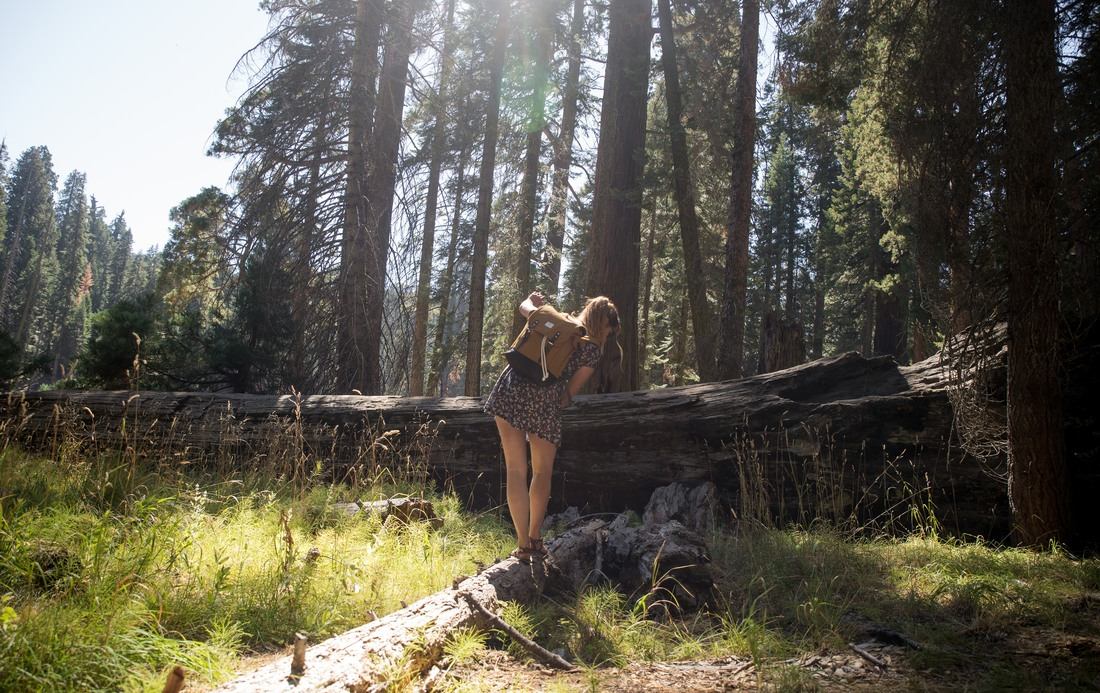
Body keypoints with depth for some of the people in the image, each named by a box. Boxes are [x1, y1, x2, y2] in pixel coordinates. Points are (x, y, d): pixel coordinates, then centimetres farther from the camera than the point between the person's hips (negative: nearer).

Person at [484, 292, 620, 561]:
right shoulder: (592, 350, 5)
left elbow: (525, 307, 23)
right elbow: (570, 391, 5)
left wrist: (532, 299, 44)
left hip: (511, 389, 3)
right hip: (544, 402, -3)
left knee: (516, 471, 6)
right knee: (542, 473, 18)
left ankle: (522, 545, 6)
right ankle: (535, 538, 22)